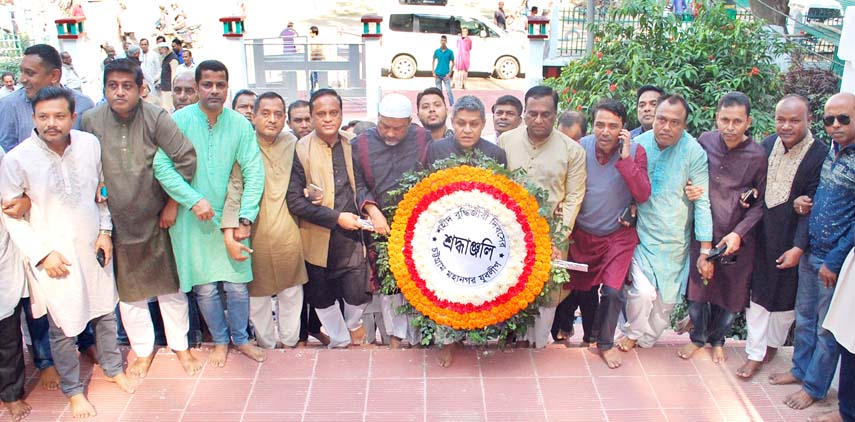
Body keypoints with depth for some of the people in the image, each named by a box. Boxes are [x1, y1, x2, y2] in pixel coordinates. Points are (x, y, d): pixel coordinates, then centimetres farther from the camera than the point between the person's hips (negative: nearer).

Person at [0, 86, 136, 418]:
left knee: (105, 311, 18)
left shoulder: (90, 144, -6)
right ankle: (73, 390, 28)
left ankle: (113, 368, 42)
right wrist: (42, 253, -12)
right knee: (63, 326, 7)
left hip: (93, 248, 4)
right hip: (54, 256, -3)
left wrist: (105, 230, 1)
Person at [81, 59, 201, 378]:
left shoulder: (156, 118, -14)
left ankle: (180, 346, 30)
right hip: (117, 223, 2)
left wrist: (173, 203, -11)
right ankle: (143, 351, 33)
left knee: (170, 287, 11)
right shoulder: (90, 120, -7)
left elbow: (186, 158, -15)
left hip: (157, 220, -2)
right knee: (129, 292, 14)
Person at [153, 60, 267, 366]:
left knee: (237, 284, 7)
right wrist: (194, 200, -19)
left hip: (231, 218, 1)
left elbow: (253, 171, -4)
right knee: (205, 288, 7)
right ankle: (220, 340, 30)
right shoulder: (179, 120, -7)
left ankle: (241, 338, 30)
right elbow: (161, 166, -12)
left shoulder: (239, 124, -2)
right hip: (193, 219, -1)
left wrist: (245, 216, -12)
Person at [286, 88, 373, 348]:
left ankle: (353, 324, 36)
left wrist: (367, 209, -9)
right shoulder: (300, 150, -9)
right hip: (317, 239, -1)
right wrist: (336, 217, -16)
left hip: (350, 237, 1)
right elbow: (294, 201, -14)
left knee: (357, 293, 0)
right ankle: (340, 341, 39)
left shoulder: (352, 146, 1)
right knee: (322, 297, 13)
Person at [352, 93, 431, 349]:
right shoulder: (361, 145, 0)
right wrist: (373, 212, -11)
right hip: (381, 226, 1)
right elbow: (357, 185, 2)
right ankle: (395, 335, 20)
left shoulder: (422, 139, 0)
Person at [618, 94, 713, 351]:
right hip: (640, 233, 0)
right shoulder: (638, 144, -7)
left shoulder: (694, 153, -14)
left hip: (675, 240, 0)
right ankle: (633, 332, 22)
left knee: (667, 298, 12)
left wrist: (705, 251, -12)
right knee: (643, 292, -11)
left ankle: (647, 339, 41)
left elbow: (702, 203, -11)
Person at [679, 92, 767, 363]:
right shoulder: (704, 142, -5)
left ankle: (717, 339, 36)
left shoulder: (758, 155, -11)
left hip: (737, 238, -1)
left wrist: (739, 233, -13)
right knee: (697, 289, 8)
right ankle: (697, 337, 33)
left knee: (730, 293, 12)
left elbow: (761, 203, -4)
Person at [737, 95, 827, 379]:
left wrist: (798, 247, -18)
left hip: (792, 239, -3)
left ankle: (773, 344, 36)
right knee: (757, 292, 9)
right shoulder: (766, 145, -2)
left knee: (786, 295, 14)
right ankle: (755, 353, 20)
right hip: (761, 235, 3)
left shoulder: (820, 156, -16)